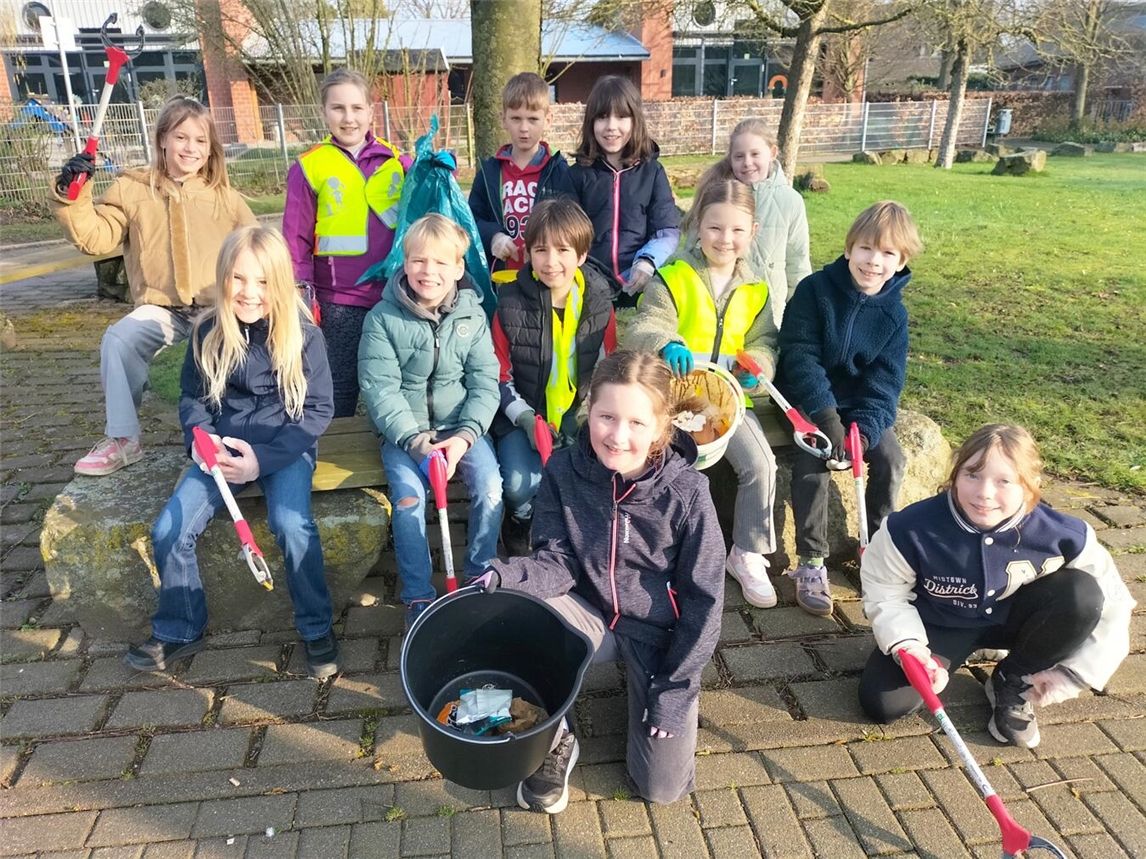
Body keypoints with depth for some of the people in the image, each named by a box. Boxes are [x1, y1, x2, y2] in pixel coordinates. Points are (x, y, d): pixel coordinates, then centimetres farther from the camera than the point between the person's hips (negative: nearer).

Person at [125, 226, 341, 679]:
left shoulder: (302, 333, -11)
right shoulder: (208, 332, -2)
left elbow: (319, 408, -10)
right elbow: (191, 399, 9)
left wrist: (264, 456, -20)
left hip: (285, 447, -4)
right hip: (222, 448, 4)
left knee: (291, 524, -29)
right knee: (169, 531, -10)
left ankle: (317, 628, -7)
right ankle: (179, 631, 15)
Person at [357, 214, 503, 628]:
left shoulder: (472, 315, 0)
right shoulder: (383, 318, -7)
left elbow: (485, 382, -4)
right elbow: (380, 389, -12)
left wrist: (465, 435, -19)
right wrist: (416, 441, -22)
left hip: (462, 425, 2)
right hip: (403, 429, -1)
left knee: (490, 486, -21)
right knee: (409, 495, -24)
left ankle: (481, 578, 3)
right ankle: (417, 595, -5)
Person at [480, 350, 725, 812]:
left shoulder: (686, 491, -20)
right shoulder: (564, 471, -15)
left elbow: (703, 597, -13)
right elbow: (559, 562, -12)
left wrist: (675, 687, -12)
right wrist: (508, 575, -33)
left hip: (660, 631, -1)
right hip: (590, 614, 2)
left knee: (662, 786, -5)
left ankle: (647, 688, 25)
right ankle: (553, 741, -5)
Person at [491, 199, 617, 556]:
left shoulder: (599, 302, 0)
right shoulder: (512, 303, -6)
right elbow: (500, 374, 0)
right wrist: (527, 419, -14)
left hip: (580, 415, 1)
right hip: (524, 415, -1)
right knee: (520, 485, -25)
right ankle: (521, 518, 14)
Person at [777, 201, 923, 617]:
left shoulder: (894, 313, -1)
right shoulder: (815, 289, -12)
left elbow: (885, 378, -6)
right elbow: (799, 354, -19)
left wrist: (865, 425, -25)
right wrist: (826, 416, -30)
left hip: (861, 404, 4)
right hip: (808, 399, -3)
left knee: (890, 459, -18)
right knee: (812, 458, -27)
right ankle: (811, 562, -17)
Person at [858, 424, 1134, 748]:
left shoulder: (1062, 535, -25)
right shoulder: (912, 528, -30)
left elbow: (1111, 603, -12)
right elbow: (885, 592, -15)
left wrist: (1073, 673, -16)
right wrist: (909, 648, -29)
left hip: (1012, 619, 2)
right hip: (939, 625, -2)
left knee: (1083, 594, -27)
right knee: (883, 703, -23)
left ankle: (1011, 685, -3)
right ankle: (937, 666, 14)